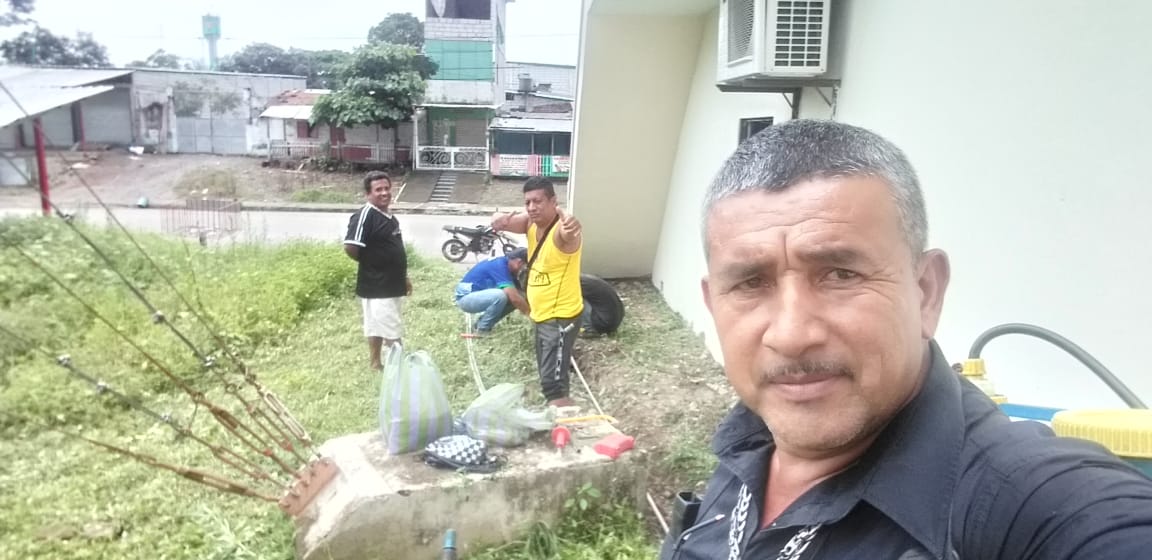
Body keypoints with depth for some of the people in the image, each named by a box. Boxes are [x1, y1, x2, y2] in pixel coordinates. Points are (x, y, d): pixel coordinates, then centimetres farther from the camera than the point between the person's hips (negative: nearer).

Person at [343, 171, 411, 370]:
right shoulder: (365, 216, -17)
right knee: (378, 327, -3)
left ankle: (377, 363, 28)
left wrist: (403, 276, 21)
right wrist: (368, 263, -9)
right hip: (376, 284, -9)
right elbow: (350, 247, -26)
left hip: (393, 283, 9)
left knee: (382, 326, 17)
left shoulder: (390, 218, 12)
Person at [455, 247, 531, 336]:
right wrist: (532, 314, -19)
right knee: (500, 295, -33)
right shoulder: (500, 266, -24)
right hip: (465, 298, -10)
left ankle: (482, 323, 8)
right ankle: (482, 329, -12)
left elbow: (516, 294, 8)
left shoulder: (504, 263, 4)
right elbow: (515, 298, -29)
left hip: (477, 296, 10)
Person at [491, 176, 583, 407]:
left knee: (553, 383, -12)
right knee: (548, 377, 23)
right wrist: (500, 220, -35)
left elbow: (568, 232, -49)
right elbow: (507, 222, -10)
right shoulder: (531, 223, 0)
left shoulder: (561, 230, -26)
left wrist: (571, 229, -74)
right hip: (542, 315, 9)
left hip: (561, 318, -9)